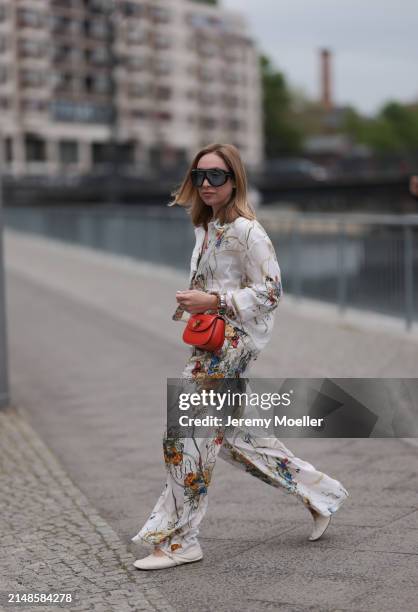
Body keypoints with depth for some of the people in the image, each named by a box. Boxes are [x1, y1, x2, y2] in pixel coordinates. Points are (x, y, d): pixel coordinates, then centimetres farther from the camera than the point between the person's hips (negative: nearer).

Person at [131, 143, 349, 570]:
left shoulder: (247, 231, -13)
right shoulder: (205, 228, 13)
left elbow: (270, 292, -16)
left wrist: (214, 302, -22)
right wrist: (191, 306, 10)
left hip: (233, 342, -10)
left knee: (185, 433, -9)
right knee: (230, 436, 15)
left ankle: (178, 541, 3)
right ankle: (319, 491, 28)